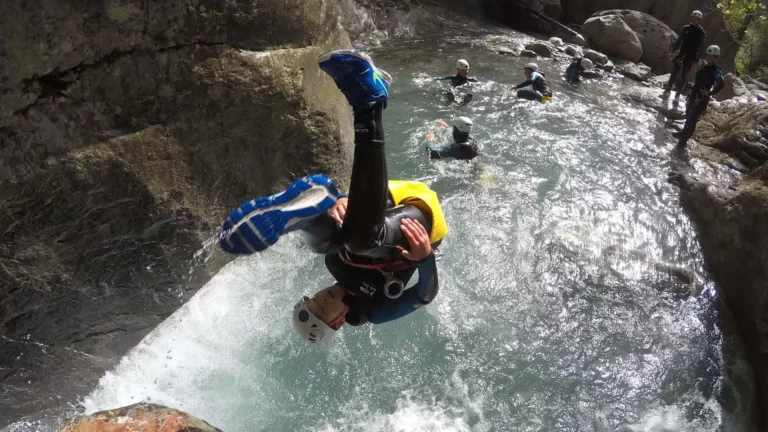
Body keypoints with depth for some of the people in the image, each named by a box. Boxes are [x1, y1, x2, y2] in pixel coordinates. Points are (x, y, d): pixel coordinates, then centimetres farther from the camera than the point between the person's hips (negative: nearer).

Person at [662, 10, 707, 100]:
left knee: (683, 76, 0)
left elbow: (701, 48, -7)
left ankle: (677, 96, 4)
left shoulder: (702, 33, -5)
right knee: (674, 73, -1)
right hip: (681, 54, 3)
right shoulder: (686, 28, 4)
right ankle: (667, 91, 6)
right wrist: (673, 51, 1)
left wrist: (696, 61, -14)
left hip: (691, 57, -3)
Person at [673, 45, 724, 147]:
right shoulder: (704, 66, 5)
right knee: (688, 115, 25)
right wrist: (691, 92, 16)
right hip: (693, 94, 9)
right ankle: (684, 132, 46)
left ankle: (684, 140, 2)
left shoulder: (716, 71, -19)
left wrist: (709, 93, -29)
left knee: (692, 119, -5)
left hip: (702, 99, -9)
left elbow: (721, 84, -34)